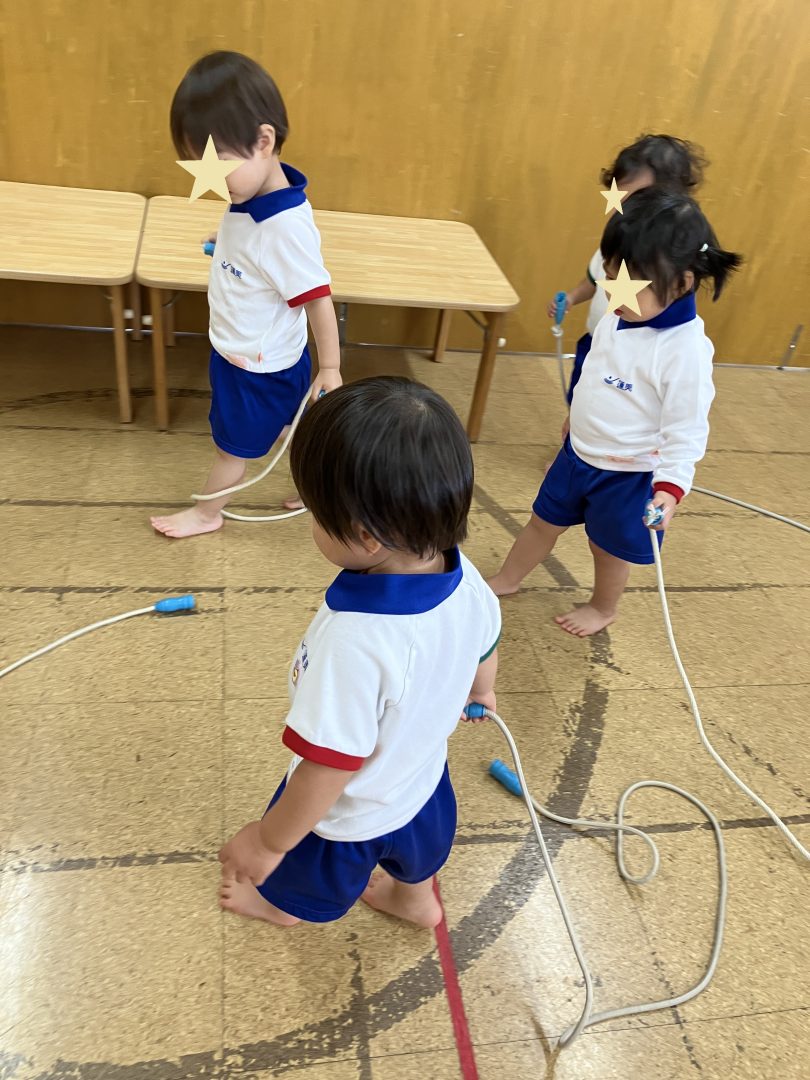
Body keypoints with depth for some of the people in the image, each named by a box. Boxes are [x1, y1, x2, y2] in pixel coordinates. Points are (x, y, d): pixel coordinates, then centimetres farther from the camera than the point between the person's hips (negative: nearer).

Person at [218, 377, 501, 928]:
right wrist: (481, 689, 22)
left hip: (348, 816, -5)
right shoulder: (464, 578, -23)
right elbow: (485, 646, -1)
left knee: (295, 876, 31)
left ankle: (283, 903, 65)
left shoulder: (356, 641, -47)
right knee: (418, 840, 38)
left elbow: (331, 767, -36)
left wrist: (269, 840, -17)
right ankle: (416, 897, 70)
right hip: (423, 777, 5)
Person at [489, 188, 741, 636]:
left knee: (610, 547, 16)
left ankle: (603, 609, 44)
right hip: (579, 452, 7)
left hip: (627, 476, -6)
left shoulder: (686, 351, -28)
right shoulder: (616, 318, -6)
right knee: (544, 521, 22)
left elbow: (687, 431, -23)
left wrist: (671, 486, -31)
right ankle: (506, 580, 45)